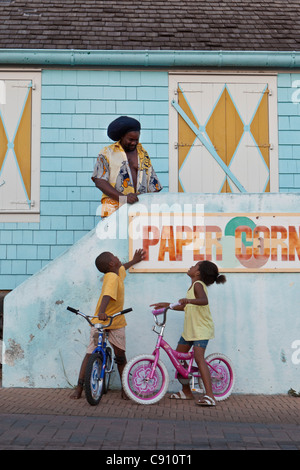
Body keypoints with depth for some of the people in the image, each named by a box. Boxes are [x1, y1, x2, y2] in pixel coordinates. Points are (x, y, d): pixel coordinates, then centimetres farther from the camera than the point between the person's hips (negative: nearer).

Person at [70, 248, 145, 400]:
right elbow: (107, 295, -36)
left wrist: (134, 261, 48)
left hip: (116, 322, 7)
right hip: (100, 321, -7)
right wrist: (101, 311, -51)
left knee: (121, 356, 5)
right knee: (91, 353, -6)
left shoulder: (118, 272, 7)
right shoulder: (112, 277, -19)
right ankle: (79, 387, 2)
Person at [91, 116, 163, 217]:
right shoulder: (107, 153, 7)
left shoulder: (143, 153, 20)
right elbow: (99, 181, -5)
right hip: (114, 209, -3)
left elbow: (152, 183, 21)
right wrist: (123, 198, -16)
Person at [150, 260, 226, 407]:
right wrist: (167, 305, 28)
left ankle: (209, 396, -27)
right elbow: (186, 307, 27)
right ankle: (186, 392, 22)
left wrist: (189, 300, -51)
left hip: (201, 329, -10)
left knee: (198, 357, -24)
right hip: (189, 329, 10)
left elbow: (204, 300, -34)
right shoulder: (194, 286, 16)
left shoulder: (198, 284, -12)